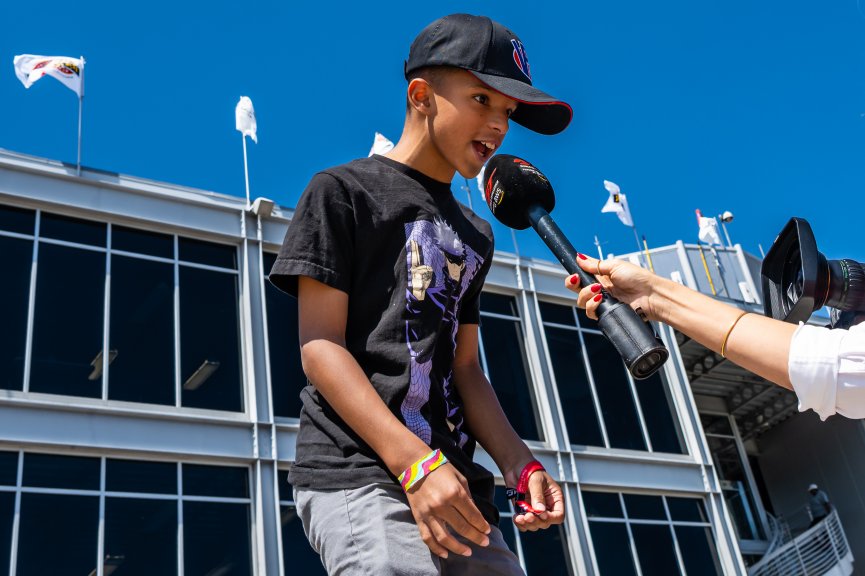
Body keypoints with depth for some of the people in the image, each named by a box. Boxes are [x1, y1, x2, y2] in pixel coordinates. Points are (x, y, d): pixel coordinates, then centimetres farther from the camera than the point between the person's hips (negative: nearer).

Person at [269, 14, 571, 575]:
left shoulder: (476, 235, 22)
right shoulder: (344, 190, 3)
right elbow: (320, 345, -7)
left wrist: (521, 465, 1)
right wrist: (416, 463, -18)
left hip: (454, 486, 7)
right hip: (357, 477, -6)